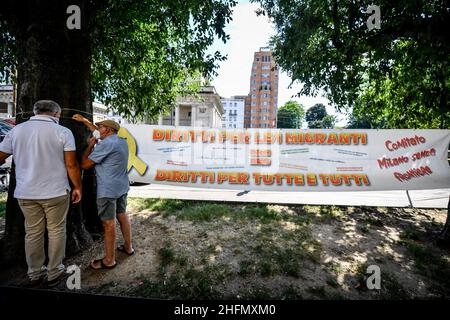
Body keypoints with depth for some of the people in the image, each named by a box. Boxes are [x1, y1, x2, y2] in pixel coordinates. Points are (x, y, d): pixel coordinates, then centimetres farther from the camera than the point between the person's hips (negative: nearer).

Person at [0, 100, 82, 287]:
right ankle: (54, 273, 21)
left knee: (33, 233, 15)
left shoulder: (17, 130, 3)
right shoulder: (63, 132, -8)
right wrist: (77, 187, 0)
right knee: (56, 232, 10)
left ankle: (35, 274, 27)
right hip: (56, 192, -3)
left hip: (25, 193, 4)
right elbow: (71, 165, -10)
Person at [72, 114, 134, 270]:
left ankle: (109, 260, 13)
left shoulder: (105, 144, -18)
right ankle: (128, 247, 33)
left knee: (109, 224, 1)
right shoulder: (121, 141, 9)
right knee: (122, 216, 19)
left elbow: (85, 164, -12)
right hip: (122, 187, 9)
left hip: (108, 190, -9)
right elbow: (99, 133, 26)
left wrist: (90, 145, -1)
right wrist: (84, 120, 29)